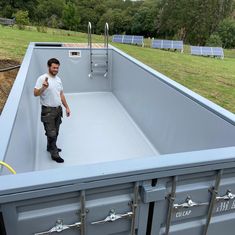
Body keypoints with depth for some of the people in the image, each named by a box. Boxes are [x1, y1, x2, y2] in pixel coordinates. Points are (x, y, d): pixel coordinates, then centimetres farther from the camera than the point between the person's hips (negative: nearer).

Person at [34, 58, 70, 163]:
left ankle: (51, 147, 38)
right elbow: (35, 93, -19)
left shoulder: (58, 79, 8)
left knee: (55, 132, 18)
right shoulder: (42, 78, -14)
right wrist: (44, 87, -37)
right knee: (51, 133, -1)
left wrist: (67, 107, 13)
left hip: (58, 109, 7)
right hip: (48, 111, -7)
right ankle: (54, 154, 12)